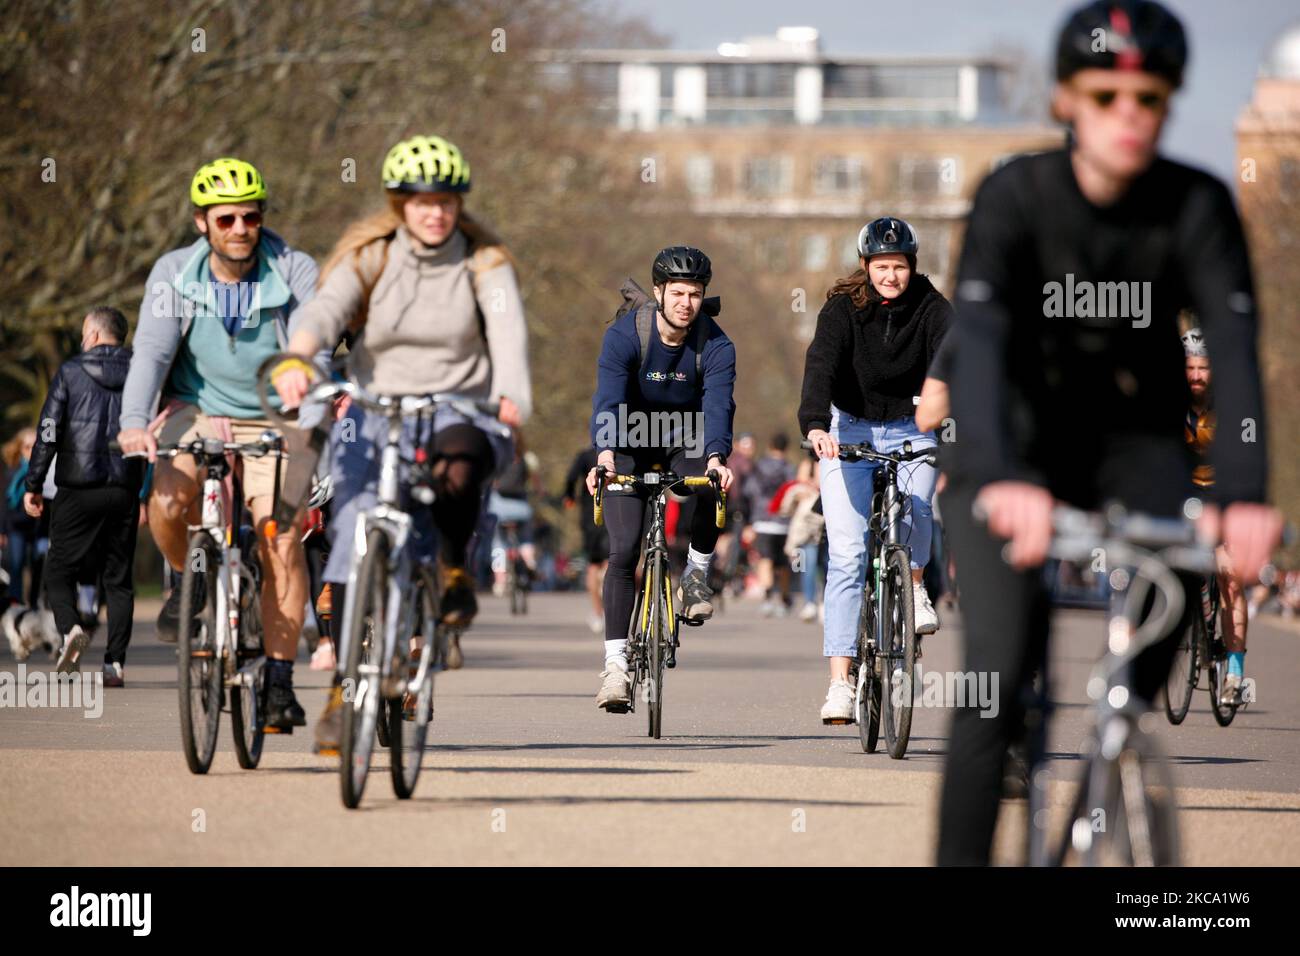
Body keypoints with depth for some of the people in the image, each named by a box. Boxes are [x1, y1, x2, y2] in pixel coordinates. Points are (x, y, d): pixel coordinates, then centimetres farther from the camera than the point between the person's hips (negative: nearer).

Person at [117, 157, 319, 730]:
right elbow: (152, 349, -17)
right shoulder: (175, 275, -8)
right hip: (195, 412, 0)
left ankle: (279, 683, -4)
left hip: (270, 423, 0)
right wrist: (135, 420, -35)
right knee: (166, 500, -29)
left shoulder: (294, 273, -11)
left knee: (282, 544, -14)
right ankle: (188, 580, 5)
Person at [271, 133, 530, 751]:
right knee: (353, 538, -15)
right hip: (375, 412, 1)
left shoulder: (484, 263, 1)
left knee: (457, 461, -37)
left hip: (459, 411, -1)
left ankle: (456, 573, -8)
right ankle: (344, 688, -6)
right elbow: (325, 311, -15)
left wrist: (512, 397, -38)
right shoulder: (370, 256, 2)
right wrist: (294, 363, -38)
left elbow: (508, 332, -16)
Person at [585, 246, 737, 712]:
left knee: (712, 488, -33)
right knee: (623, 551, -14)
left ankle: (697, 573, -5)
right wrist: (605, 455, -50)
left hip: (687, 440, 1)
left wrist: (715, 458, -51)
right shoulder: (624, 336, -20)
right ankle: (616, 663, -12)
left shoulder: (716, 346, -17)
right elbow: (608, 399, -32)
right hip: (631, 445, -1)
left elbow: (717, 405, -31)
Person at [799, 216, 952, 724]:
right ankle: (840, 682, -14)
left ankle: (914, 586, 4)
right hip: (849, 430, -1)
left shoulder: (931, 309, -11)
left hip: (911, 429, 1)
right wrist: (814, 425, -46)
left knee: (914, 508, -30)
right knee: (846, 555, -12)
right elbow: (821, 363, -28)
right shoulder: (843, 307, -14)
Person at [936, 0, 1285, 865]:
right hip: (1018, 440, -2)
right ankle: (961, 856, -12)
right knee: (1000, 670, -18)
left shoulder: (1197, 207, -17)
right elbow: (978, 339, -35)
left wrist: (1244, 493, -46)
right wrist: (1005, 480, -53)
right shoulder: (1016, 196, -21)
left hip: (1133, 440, 2)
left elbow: (1235, 348, -29)